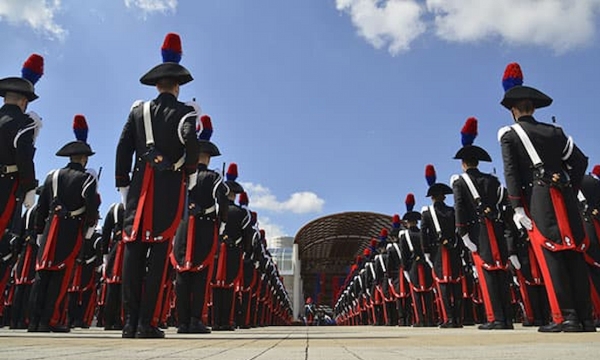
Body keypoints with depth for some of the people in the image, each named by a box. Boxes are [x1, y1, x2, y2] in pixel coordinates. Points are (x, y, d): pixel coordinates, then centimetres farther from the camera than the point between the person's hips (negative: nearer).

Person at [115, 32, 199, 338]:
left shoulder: (138, 110, 12)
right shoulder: (184, 112, 2)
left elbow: (123, 149, 6)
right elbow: (190, 142, -16)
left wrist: (123, 186, 10)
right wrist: (191, 173, -1)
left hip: (140, 187, 3)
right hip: (170, 188, -3)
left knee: (133, 251, 4)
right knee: (158, 253, -2)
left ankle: (130, 322, 6)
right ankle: (147, 323, -1)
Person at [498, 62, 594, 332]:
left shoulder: (508, 134, 2)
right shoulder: (554, 131, 16)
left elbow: (511, 172, -7)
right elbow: (580, 160, 13)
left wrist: (517, 207, -9)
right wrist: (571, 190, 17)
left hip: (537, 197, -4)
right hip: (564, 197, 5)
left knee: (551, 256, -4)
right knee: (575, 254, 6)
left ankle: (565, 317, -5)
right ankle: (585, 317, 9)